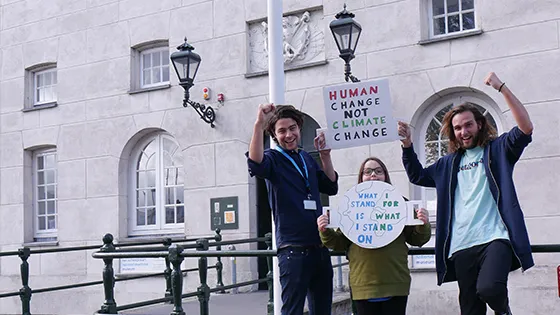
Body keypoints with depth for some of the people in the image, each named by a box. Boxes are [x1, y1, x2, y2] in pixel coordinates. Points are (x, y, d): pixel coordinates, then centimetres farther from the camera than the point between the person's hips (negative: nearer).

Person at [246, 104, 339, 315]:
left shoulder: (307, 159, 15)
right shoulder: (273, 159, -4)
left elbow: (331, 187, 17)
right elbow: (255, 164, -27)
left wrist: (325, 156, 7)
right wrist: (259, 125, -35)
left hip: (320, 247, 7)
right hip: (293, 249, -7)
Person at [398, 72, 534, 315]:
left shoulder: (497, 150, 8)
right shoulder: (449, 163, 20)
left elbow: (525, 128, -8)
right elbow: (417, 176, 29)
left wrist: (501, 87, -13)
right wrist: (407, 145, 14)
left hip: (495, 238, -4)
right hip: (462, 246, 5)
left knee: (489, 288, -28)